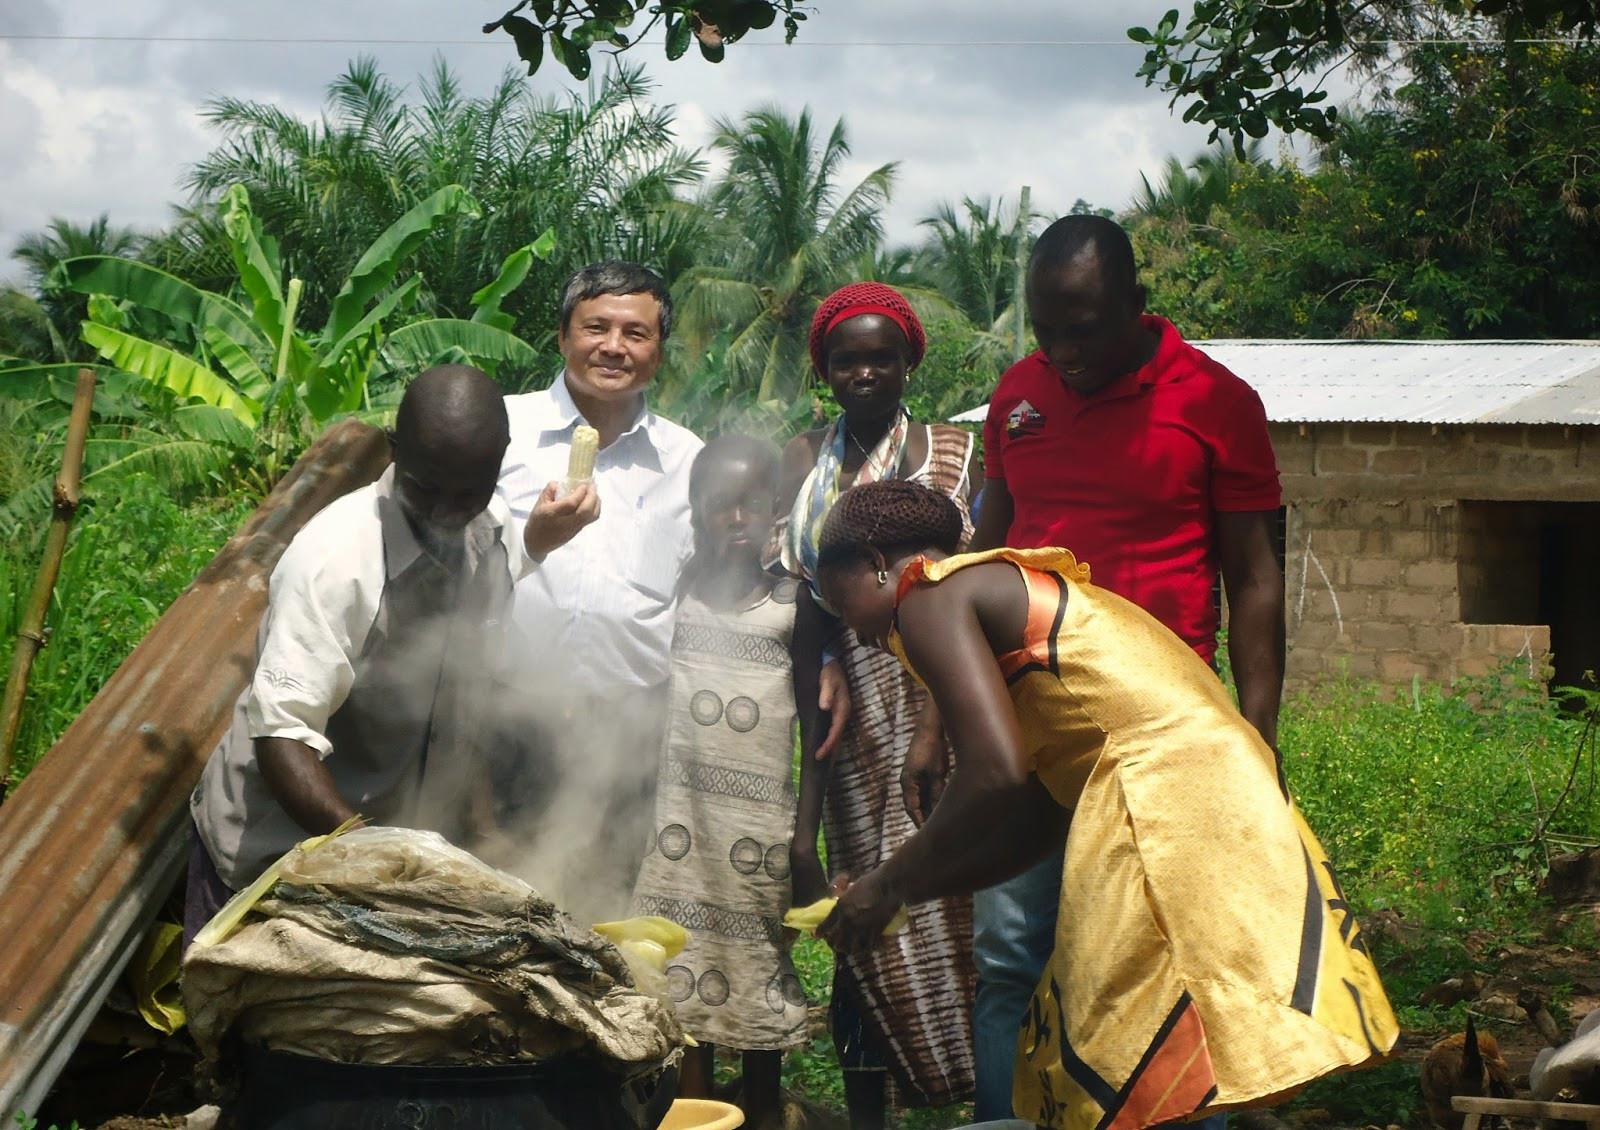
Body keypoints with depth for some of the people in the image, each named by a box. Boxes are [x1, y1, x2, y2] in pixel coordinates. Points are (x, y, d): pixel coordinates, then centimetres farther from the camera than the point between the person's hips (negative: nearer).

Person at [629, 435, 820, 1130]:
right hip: (682, 818, 0)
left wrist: (807, 840, 2)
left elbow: (812, 731, 6)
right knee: (683, 972, 2)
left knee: (761, 967, 4)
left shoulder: (791, 606, 3)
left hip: (762, 825, 0)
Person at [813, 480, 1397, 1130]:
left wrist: (892, 884, -2)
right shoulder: (1005, 585, 27)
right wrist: (918, 888, 25)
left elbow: (997, 773, -15)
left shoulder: (930, 597, 0)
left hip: (1163, 799, -10)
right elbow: (1043, 812, 23)